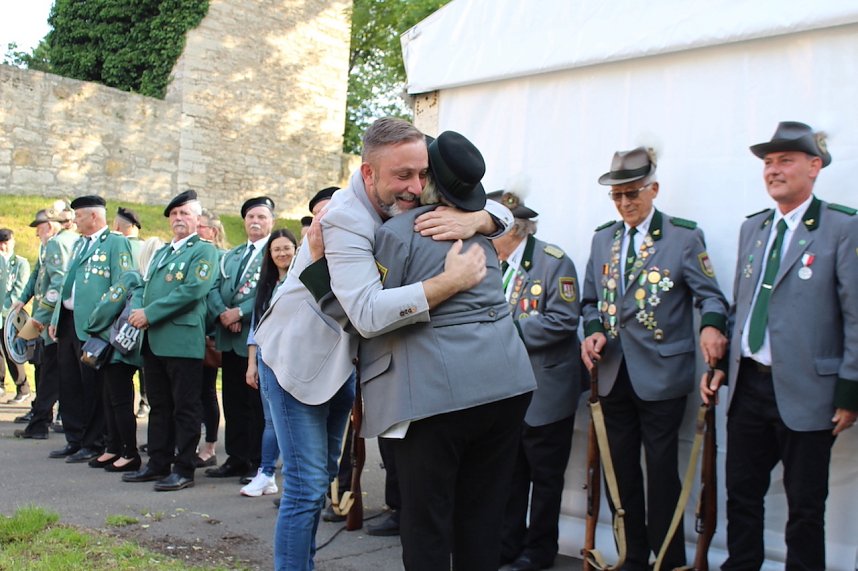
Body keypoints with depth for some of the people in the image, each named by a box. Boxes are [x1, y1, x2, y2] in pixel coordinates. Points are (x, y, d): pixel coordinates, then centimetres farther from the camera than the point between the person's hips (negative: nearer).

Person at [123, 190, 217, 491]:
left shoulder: (203, 251, -2)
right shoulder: (160, 253, 24)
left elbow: (192, 290, -15)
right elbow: (143, 287, 20)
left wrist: (149, 314, -15)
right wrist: (136, 311, -3)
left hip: (182, 340, -8)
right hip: (153, 339, 8)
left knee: (185, 407, -2)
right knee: (159, 405, 13)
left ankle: (184, 469, 4)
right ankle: (158, 464, 21)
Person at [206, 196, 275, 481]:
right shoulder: (230, 256, 20)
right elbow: (214, 288, 11)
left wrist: (240, 313, -17)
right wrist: (223, 313, -8)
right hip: (230, 337, 7)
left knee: (258, 402, -1)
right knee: (233, 401, 11)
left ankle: (259, 462, 7)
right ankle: (236, 458, 20)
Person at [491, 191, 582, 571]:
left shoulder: (553, 262, -12)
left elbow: (564, 320, -20)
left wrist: (510, 329, -20)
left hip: (545, 391, -6)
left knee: (544, 475, 6)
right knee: (510, 472, 14)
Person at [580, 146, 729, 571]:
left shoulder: (684, 236, -4)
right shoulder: (602, 239, 11)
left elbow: (710, 295, -7)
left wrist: (711, 326, -28)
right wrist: (593, 331, -4)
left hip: (661, 375, -5)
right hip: (614, 374, 5)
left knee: (661, 472, 2)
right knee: (622, 472, 12)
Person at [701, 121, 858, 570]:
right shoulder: (752, 228, 12)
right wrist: (720, 366, 12)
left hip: (805, 392, -6)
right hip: (748, 385, 6)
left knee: (805, 507, 7)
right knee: (741, 494, 14)